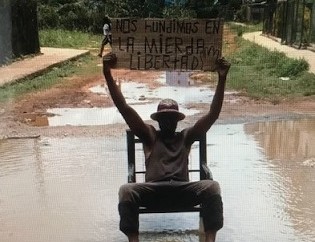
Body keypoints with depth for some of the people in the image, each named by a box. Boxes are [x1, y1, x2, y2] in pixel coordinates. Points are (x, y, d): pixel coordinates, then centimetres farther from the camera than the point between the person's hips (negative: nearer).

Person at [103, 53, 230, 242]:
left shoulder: (186, 136, 24)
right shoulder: (149, 135, 21)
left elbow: (213, 114, 12)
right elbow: (125, 109, 10)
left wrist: (222, 79, 2)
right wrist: (108, 74, 2)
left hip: (182, 189, 1)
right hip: (153, 190, -1)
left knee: (212, 187, -27)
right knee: (127, 190, -30)